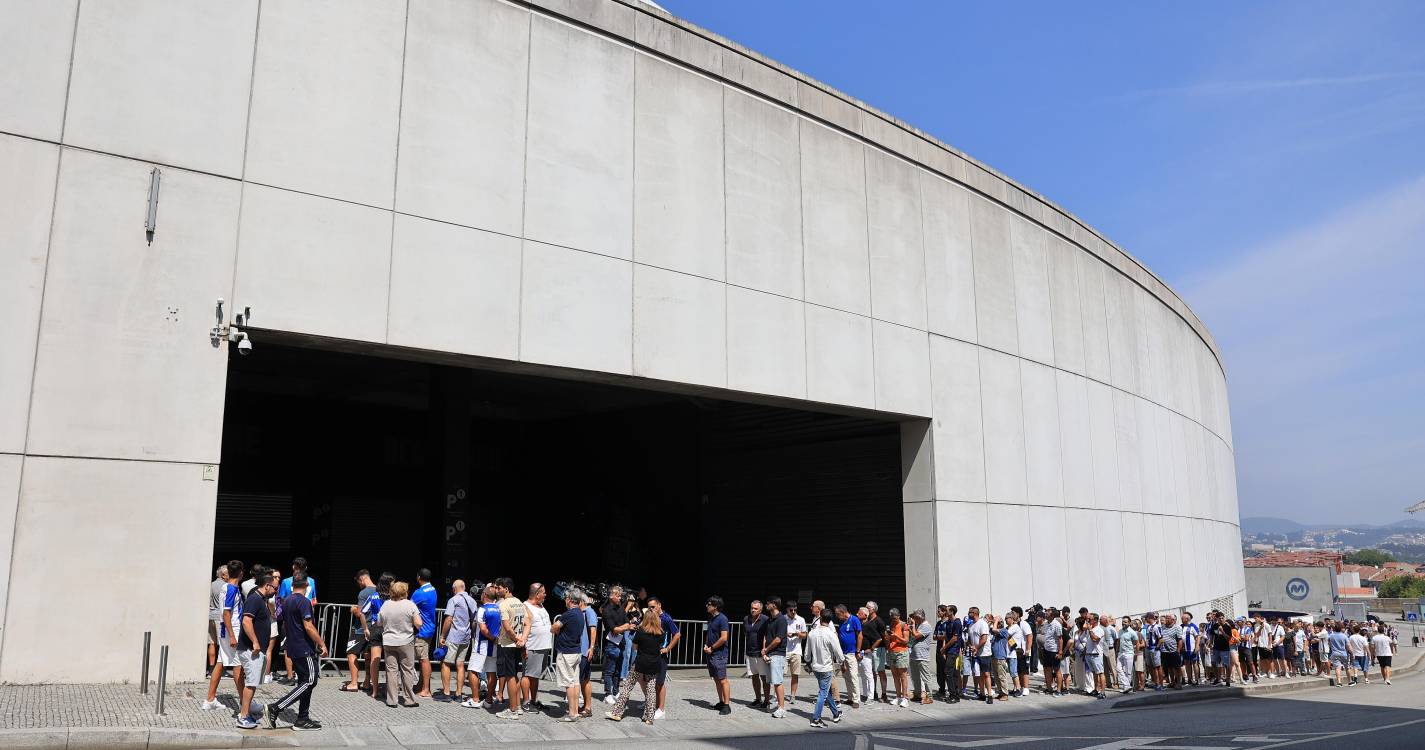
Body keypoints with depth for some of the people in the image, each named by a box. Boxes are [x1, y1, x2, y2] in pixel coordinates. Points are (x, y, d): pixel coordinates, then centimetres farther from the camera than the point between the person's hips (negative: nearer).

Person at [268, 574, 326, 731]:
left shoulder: (286, 601, 11)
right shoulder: (304, 601, -16)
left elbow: (284, 626, 20)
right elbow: (308, 626, -21)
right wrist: (322, 644, -15)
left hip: (293, 648, 9)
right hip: (305, 649, -9)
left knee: (304, 682, 13)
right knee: (309, 682, -5)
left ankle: (303, 719, 13)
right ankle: (276, 708, -10)